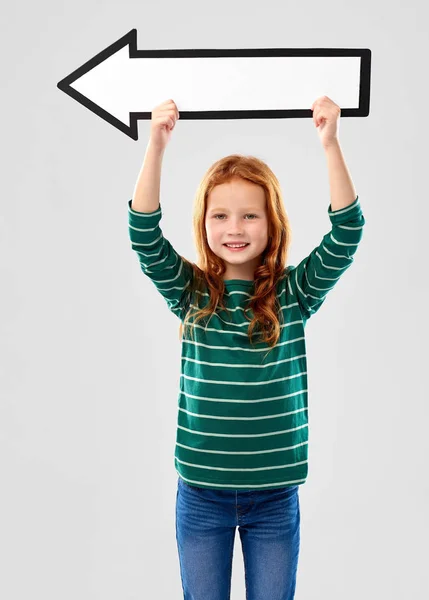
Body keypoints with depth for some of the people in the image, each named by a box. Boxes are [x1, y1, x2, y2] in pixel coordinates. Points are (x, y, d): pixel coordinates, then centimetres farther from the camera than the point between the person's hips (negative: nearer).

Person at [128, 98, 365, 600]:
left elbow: (347, 232, -16)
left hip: (275, 493, 0)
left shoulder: (294, 293, -5)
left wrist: (330, 144, -24)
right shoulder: (189, 291, -4)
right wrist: (156, 147, -27)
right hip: (201, 492, 0)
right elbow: (145, 235, -17)